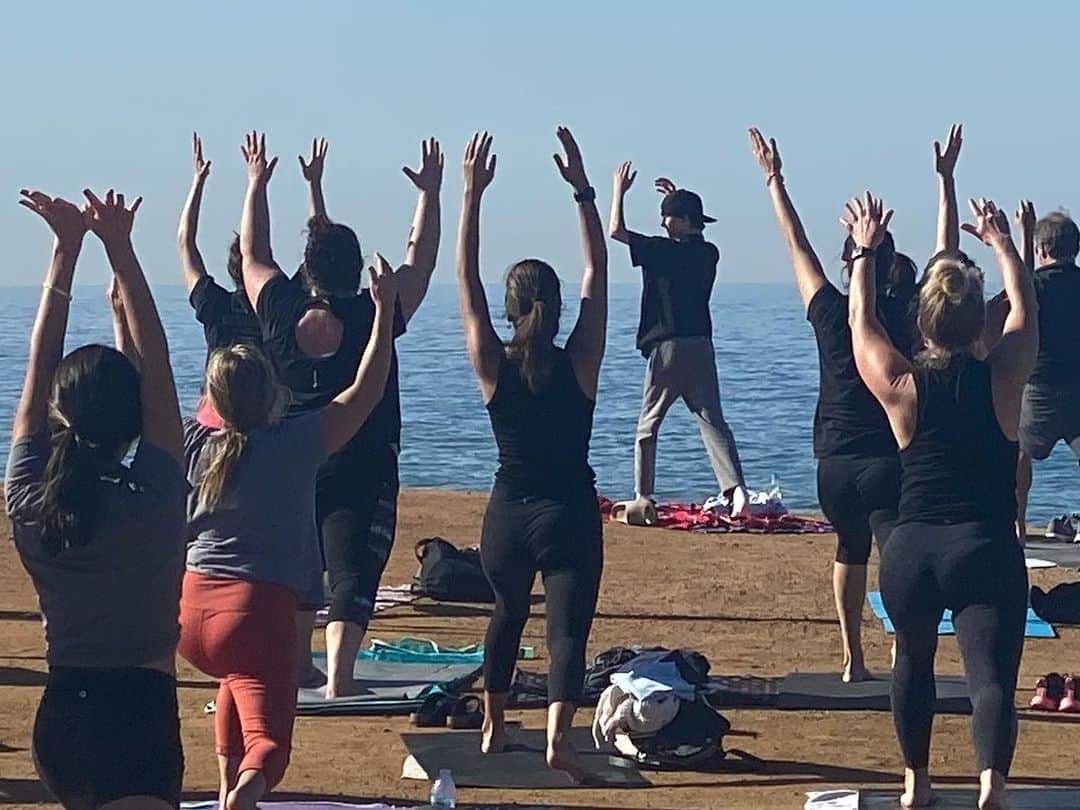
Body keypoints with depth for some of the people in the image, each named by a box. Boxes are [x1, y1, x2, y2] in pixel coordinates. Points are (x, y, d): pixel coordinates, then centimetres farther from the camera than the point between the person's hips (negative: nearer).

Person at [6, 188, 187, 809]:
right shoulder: (153, 501, -13)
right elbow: (156, 368, -7)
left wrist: (66, 249, 8)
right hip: (141, 716, -6)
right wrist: (121, 251, -4)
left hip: (61, 716, 6)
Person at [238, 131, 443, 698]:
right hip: (361, 473, -3)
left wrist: (257, 184, 22)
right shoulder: (374, 316, -10)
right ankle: (338, 675, -20)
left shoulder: (281, 313, -4)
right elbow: (420, 259, 2)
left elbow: (253, 252, 12)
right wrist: (429, 195, 11)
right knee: (353, 572, -7)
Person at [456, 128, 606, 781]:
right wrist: (584, 191, -5)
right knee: (568, 626, -7)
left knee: (508, 614, 25)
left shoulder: (494, 367, -5)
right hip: (570, 512, -3)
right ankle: (559, 732, -28)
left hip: (508, 513, 3)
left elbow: (466, 279, -2)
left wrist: (472, 195, -3)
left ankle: (494, 724, 35)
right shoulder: (580, 364, -8)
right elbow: (598, 273, -3)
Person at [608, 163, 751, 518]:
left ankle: (643, 496, 8)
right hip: (702, 346, 5)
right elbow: (693, 235, 35)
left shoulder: (665, 251, -11)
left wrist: (619, 192, 5)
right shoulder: (708, 253, 9)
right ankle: (736, 488, -18)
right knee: (712, 420, 0)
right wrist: (676, 197, 36)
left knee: (648, 423, 7)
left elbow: (616, 231, -8)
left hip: (668, 347, -5)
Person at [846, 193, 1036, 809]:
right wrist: (1002, 242, 29)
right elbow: (1026, 308, 16)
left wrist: (865, 252, 28)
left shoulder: (900, 387, -1)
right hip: (987, 551, -2)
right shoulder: (1004, 378, -2)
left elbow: (862, 321, 16)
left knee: (914, 662, 26)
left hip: (910, 554, 2)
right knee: (992, 677, -9)